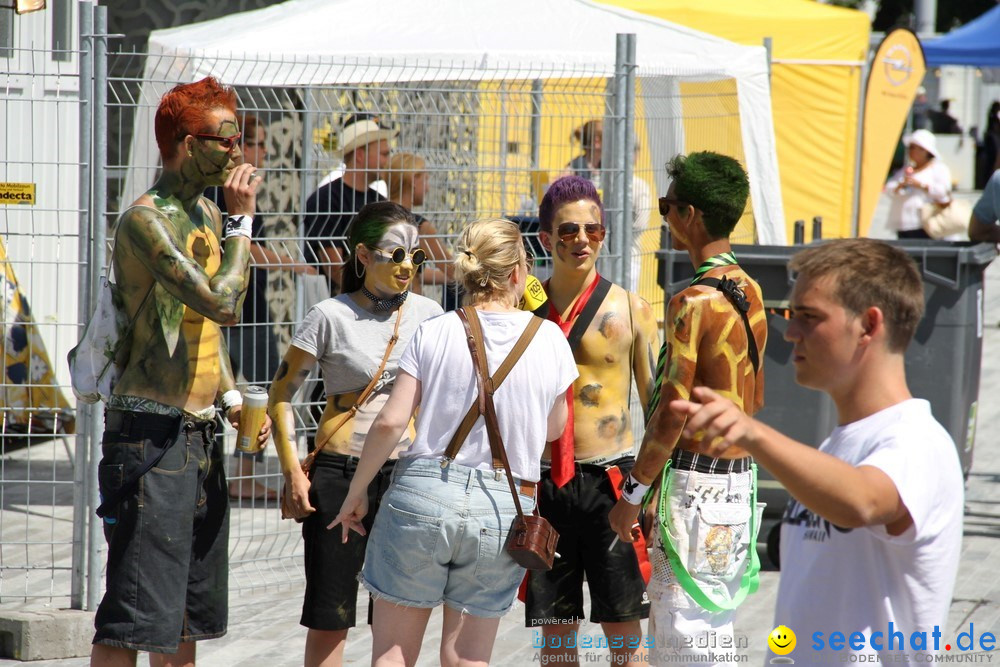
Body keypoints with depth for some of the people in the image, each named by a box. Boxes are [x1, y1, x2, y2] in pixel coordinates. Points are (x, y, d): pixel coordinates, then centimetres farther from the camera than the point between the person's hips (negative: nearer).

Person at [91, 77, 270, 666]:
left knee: (189, 616, 13)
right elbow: (223, 303, -24)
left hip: (200, 434, 9)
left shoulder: (207, 215, 15)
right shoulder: (146, 219, -14)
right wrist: (242, 218, -13)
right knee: (133, 619, -11)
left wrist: (232, 398, 11)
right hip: (150, 435, -9)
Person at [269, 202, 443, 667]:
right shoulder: (331, 316, -3)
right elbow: (282, 392, 1)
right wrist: (292, 470, -8)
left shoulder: (427, 314, 7)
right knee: (329, 615, 0)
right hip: (341, 472, -3)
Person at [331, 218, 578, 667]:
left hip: (422, 494, -1)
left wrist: (356, 493, 6)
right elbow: (554, 428, 14)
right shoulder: (549, 339, 1)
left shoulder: (435, 333, -2)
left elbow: (390, 423, -5)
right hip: (504, 506, 1)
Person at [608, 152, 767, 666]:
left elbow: (670, 414, -19)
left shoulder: (694, 303, -18)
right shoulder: (749, 292, 9)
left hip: (693, 483, -9)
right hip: (739, 476, 9)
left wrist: (632, 495, -11)